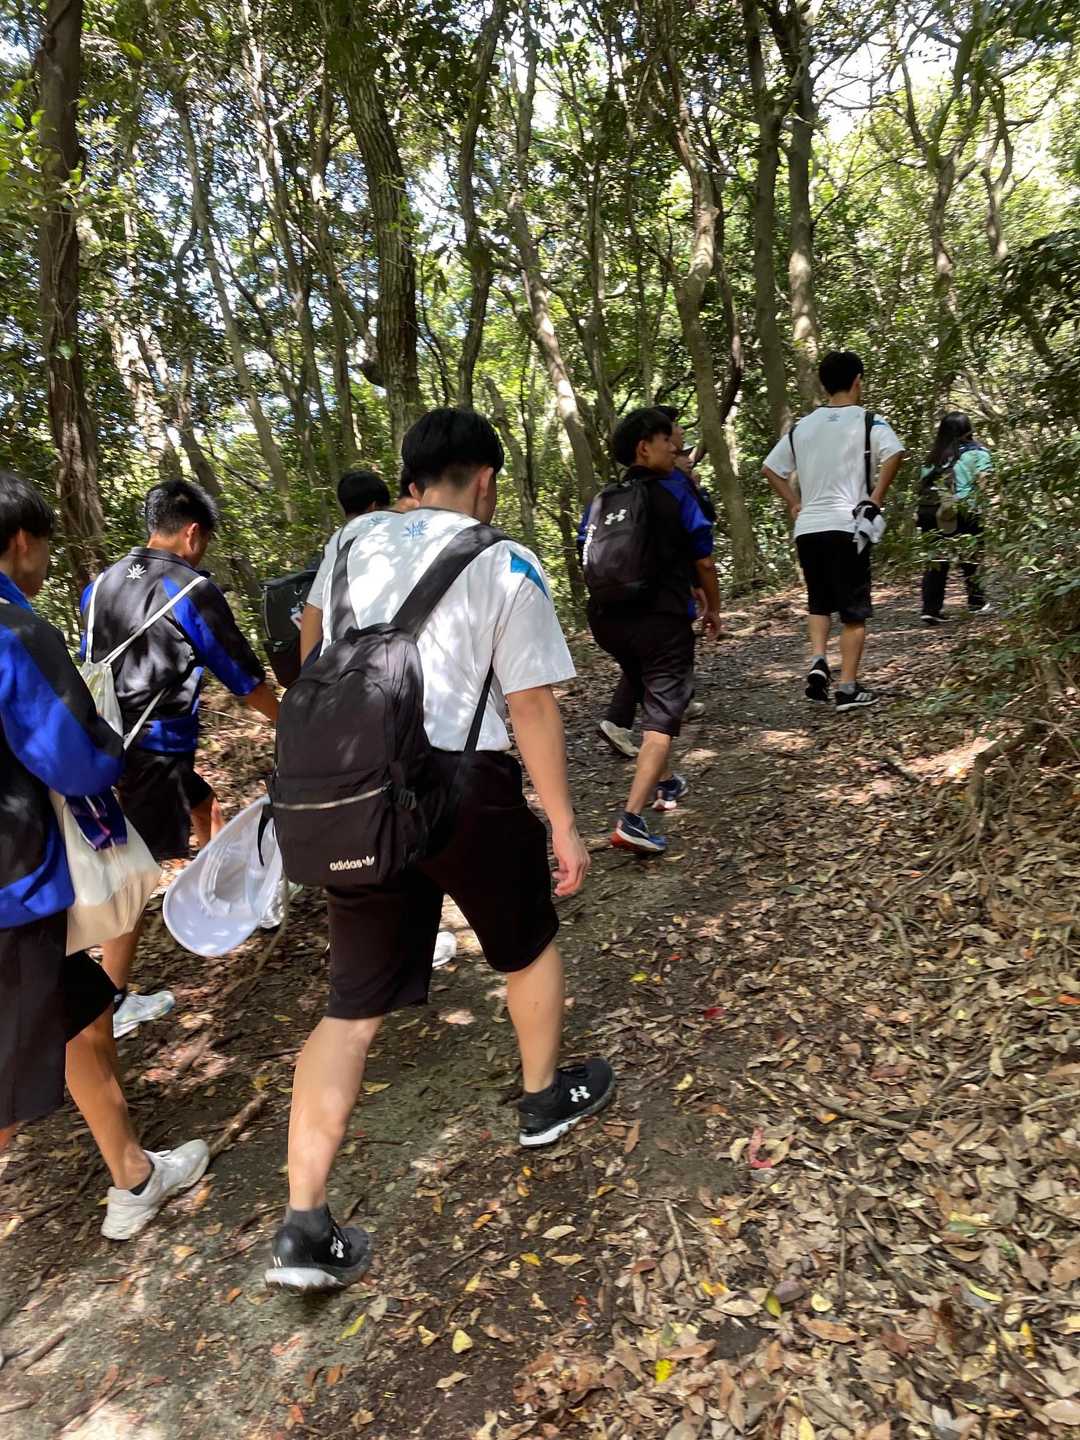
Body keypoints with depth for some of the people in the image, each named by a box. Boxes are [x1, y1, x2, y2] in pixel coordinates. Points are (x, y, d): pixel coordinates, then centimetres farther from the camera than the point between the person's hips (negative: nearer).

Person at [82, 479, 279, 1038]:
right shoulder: (193, 590, -12)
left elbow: (92, 663, 17)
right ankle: (113, 1003, 5)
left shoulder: (102, 584, 9)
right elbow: (243, 676, -7)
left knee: (204, 805, 26)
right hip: (156, 749, -8)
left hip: (111, 742, 8)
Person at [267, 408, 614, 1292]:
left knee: (354, 1006, 12)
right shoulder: (506, 564, -6)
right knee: (529, 943, 24)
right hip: (463, 787, -4)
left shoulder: (357, 540, 9)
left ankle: (305, 1228, 12)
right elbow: (532, 706, -8)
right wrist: (564, 825, 0)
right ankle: (546, 1098, 45)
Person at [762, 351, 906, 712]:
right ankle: (848, 688, 5)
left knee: (819, 603, 21)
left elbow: (770, 468, 15)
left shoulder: (802, 426, 12)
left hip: (807, 527, 4)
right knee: (854, 610, 5)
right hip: (847, 526, -4)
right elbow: (894, 454, -18)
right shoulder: (868, 421, -1)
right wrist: (875, 499, -9)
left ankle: (817, 660, 0)